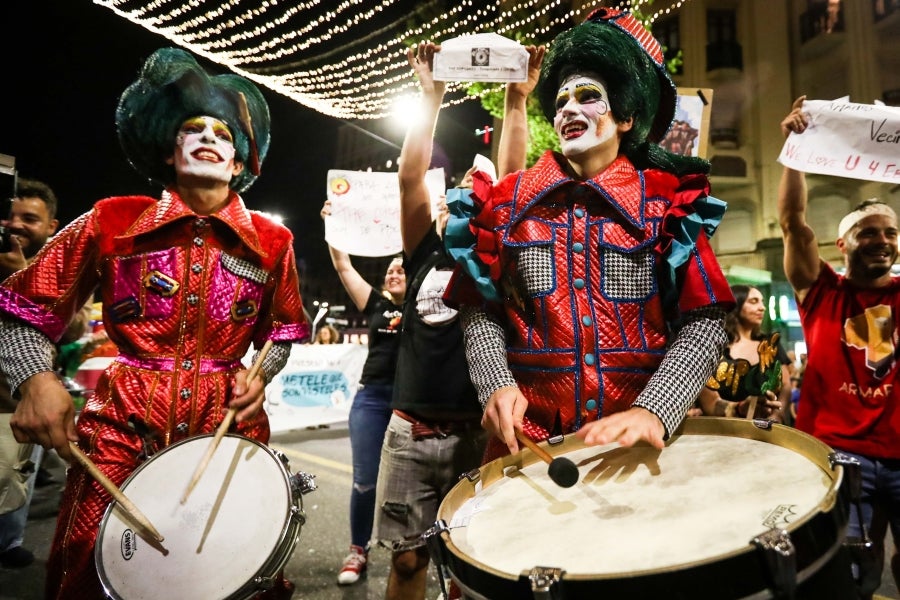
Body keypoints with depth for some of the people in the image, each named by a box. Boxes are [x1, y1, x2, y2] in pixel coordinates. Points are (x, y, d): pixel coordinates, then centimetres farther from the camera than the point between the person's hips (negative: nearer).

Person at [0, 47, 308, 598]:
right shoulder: (112, 223, -3)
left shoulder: (271, 242, 1)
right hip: (122, 426, 0)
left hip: (229, 425, 1)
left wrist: (260, 373, -3)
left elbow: (284, 329, 15)